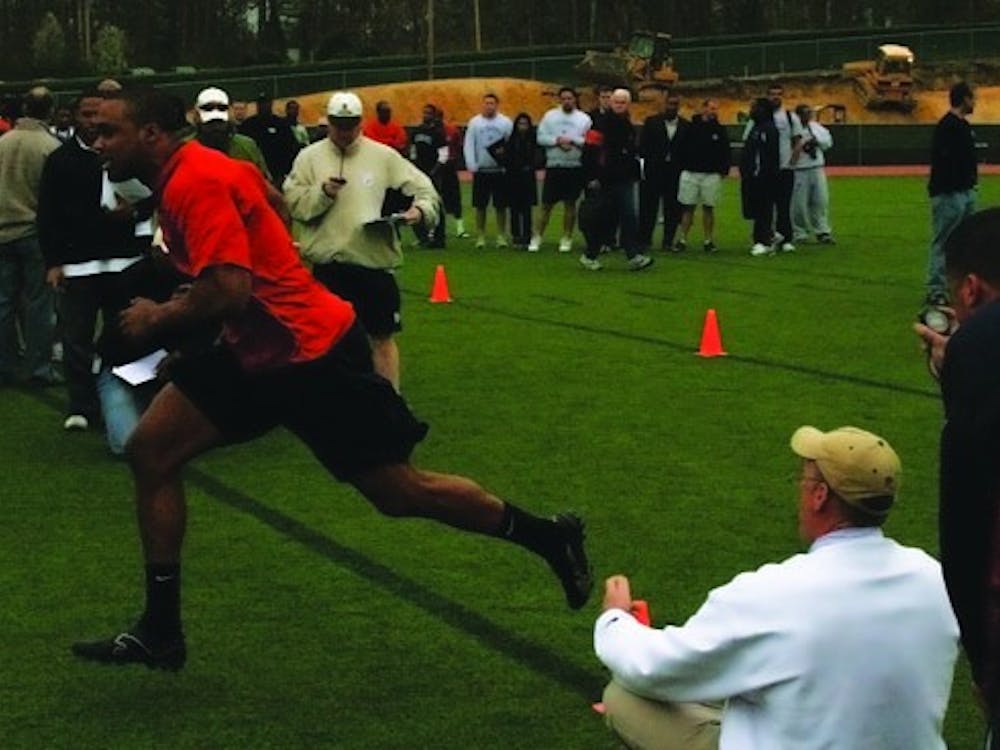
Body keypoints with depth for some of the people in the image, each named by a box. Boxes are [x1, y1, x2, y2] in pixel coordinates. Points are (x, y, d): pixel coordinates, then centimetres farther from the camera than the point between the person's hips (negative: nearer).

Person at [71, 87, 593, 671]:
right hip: (258, 352, 10)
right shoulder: (187, 175, 8)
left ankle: (551, 538, 21)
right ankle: (160, 632, 7)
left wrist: (158, 319, -13)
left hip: (312, 353, -10)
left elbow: (228, 292, -31)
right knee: (151, 449, 0)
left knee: (400, 493, 0)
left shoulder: (196, 182, -22)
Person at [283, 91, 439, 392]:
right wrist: (322, 193, -17)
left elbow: (423, 188, 2)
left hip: (375, 261, -1)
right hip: (328, 264, 1)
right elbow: (293, 202, -2)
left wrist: (421, 209, -18)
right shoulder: (310, 157, 4)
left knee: (383, 336, 5)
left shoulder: (384, 156, 2)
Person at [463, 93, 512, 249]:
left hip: (500, 170, -1)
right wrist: (472, 166, -8)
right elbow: (468, 145, 1)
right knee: (480, 206, 3)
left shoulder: (506, 122, 2)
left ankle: (501, 236, 9)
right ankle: (480, 237, 10)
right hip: (481, 170, 1)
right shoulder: (475, 122, 4)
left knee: (501, 206, 2)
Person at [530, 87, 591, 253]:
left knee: (570, 203, 4)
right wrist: (558, 140, -13)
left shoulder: (584, 119, 3)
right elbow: (541, 138, -1)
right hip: (553, 166, 0)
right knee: (547, 204, 1)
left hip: (575, 167, 0)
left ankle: (566, 239, 13)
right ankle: (537, 238, 6)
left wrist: (572, 140, -14)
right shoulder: (550, 116, 6)